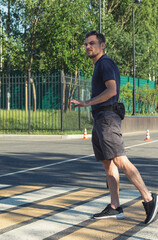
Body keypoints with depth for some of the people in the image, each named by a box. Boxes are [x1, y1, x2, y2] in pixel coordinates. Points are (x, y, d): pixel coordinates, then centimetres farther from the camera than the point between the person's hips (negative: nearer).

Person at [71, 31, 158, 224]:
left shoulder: (106, 63, -6)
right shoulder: (99, 66, 24)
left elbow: (112, 90, -19)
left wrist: (87, 103, -17)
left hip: (107, 118, -10)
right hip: (99, 120, 10)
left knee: (120, 161, -17)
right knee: (108, 164, 6)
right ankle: (115, 208, 6)